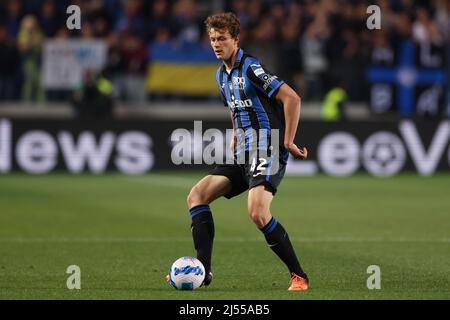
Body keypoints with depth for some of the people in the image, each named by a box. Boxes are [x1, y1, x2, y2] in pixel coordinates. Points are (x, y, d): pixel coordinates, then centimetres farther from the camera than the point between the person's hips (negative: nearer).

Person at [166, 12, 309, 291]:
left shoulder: (252, 67, -13)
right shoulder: (222, 75, 15)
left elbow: (292, 99, -18)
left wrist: (288, 143, -17)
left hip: (268, 150, -9)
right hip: (243, 153, 9)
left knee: (258, 213, -27)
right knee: (197, 196, -2)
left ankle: (299, 276, -13)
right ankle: (203, 270, -3)